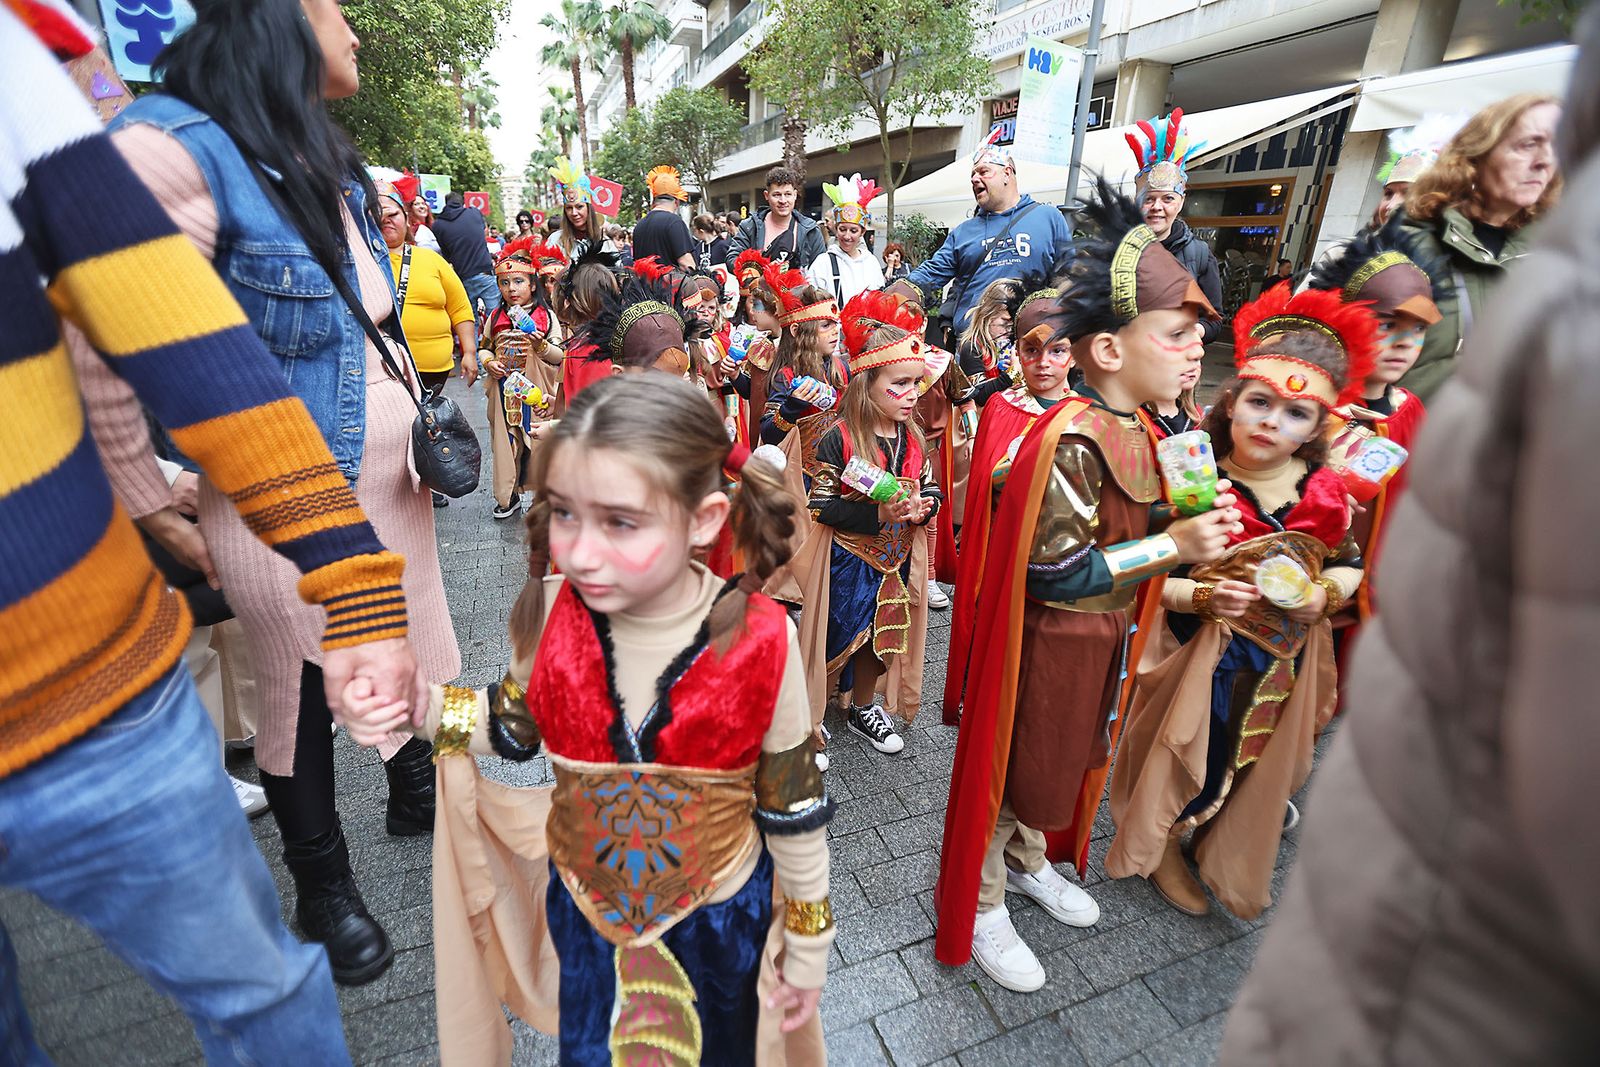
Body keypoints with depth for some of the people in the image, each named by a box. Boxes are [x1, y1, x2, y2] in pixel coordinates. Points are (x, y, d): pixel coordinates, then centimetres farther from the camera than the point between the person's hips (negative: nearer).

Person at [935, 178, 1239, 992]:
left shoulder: (1132, 429, 4)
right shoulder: (1074, 440, -27)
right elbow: (1053, 571, -27)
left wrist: (1191, 529, 1)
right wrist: (1172, 547, -24)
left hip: (1101, 637, 9)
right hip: (1052, 641, -9)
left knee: (1066, 761, 26)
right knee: (1018, 769, 9)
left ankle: (1028, 861, 51)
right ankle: (978, 904, 33)